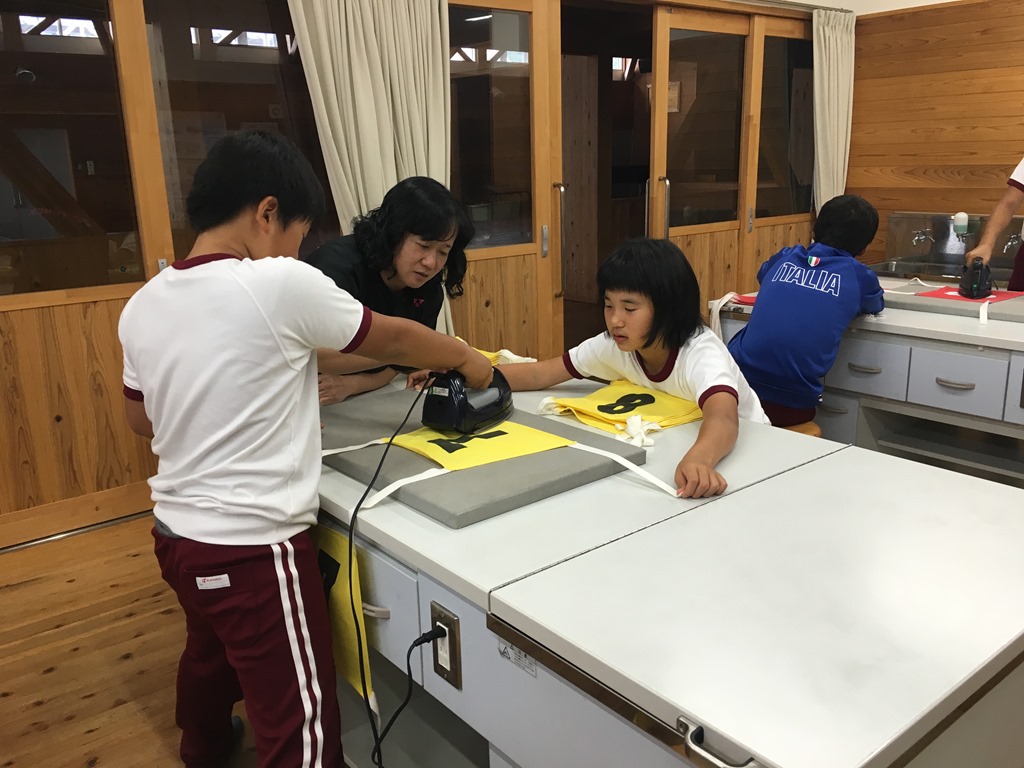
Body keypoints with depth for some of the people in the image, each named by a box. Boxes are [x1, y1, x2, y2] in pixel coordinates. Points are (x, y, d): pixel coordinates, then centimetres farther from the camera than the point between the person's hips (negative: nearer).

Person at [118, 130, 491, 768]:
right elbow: (391, 338, -4)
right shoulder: (280, 284, -18)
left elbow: (143, 420, 14)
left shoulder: (143, 305, 1)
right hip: (253, 548, -8)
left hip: (176, 534, 9)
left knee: (209, 656, 33)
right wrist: (467, 358, 12)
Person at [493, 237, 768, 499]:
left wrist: (697, 460, -69)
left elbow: (723, 422, -48)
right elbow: (539, 374, -9)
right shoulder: (613, 346, -14)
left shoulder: (702, 354, -30)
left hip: (735, 449, -4)